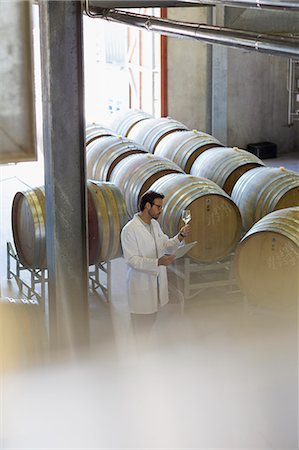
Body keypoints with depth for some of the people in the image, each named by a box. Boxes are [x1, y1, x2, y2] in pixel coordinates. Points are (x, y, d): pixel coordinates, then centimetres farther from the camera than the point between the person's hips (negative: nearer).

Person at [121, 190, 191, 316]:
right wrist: (158, 262, -31)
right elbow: (132, 260, -21)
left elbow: (166, 246, 14)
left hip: (158, 281, 7)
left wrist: (180, 236, -5)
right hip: (141, 284, -7)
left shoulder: (155, 224, 10)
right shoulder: (129, 229, -16)